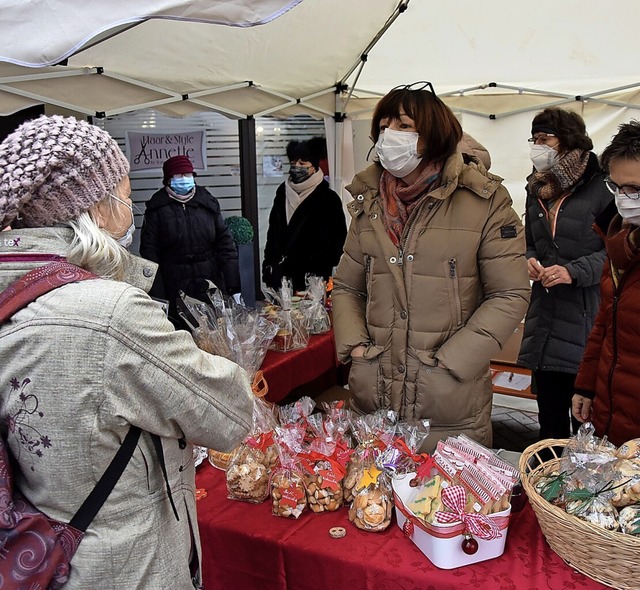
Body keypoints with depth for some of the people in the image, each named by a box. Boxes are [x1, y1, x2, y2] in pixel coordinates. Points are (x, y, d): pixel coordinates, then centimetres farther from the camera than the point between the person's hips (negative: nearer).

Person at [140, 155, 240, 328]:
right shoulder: (157, 208, 1)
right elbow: (149, 250, -2)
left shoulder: (207, 202, 8)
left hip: (211, 287, 2)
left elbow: (225, 245, 7)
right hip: (175, 292, -2)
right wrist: (158, 298, -9)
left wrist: (235, 288, 1)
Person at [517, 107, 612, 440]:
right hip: (544, 318, 6)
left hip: (586, 322, -6)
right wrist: (529, 261, 2)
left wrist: (574, 271, -19)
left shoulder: (598, 187, -8)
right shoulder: (537, 190, 15)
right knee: (550, 417, 14)